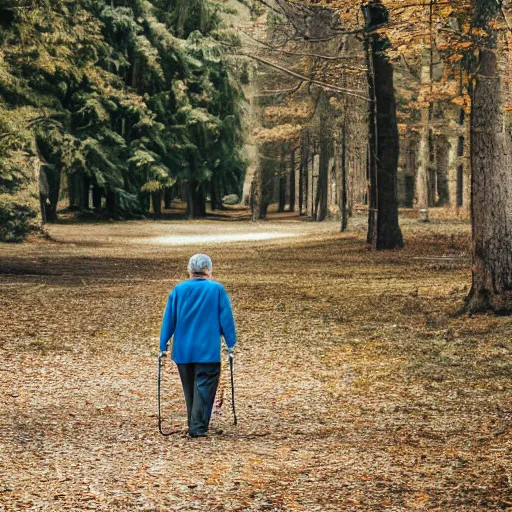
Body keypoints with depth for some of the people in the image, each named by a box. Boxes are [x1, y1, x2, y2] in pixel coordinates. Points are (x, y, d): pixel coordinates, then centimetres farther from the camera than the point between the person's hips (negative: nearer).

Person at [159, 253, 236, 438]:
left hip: (183, 350, 3)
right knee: (204, 387, -2)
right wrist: (231, 343, 5)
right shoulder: (217, 289, -3)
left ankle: (194, 425, 24)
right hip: (208, 350, -3)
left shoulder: (178, 290, 3)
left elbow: (168, 319, 5)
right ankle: (198, 427, -12)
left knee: (190, 388, 15)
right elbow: (226, 318, -3)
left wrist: (163, 345, 10)